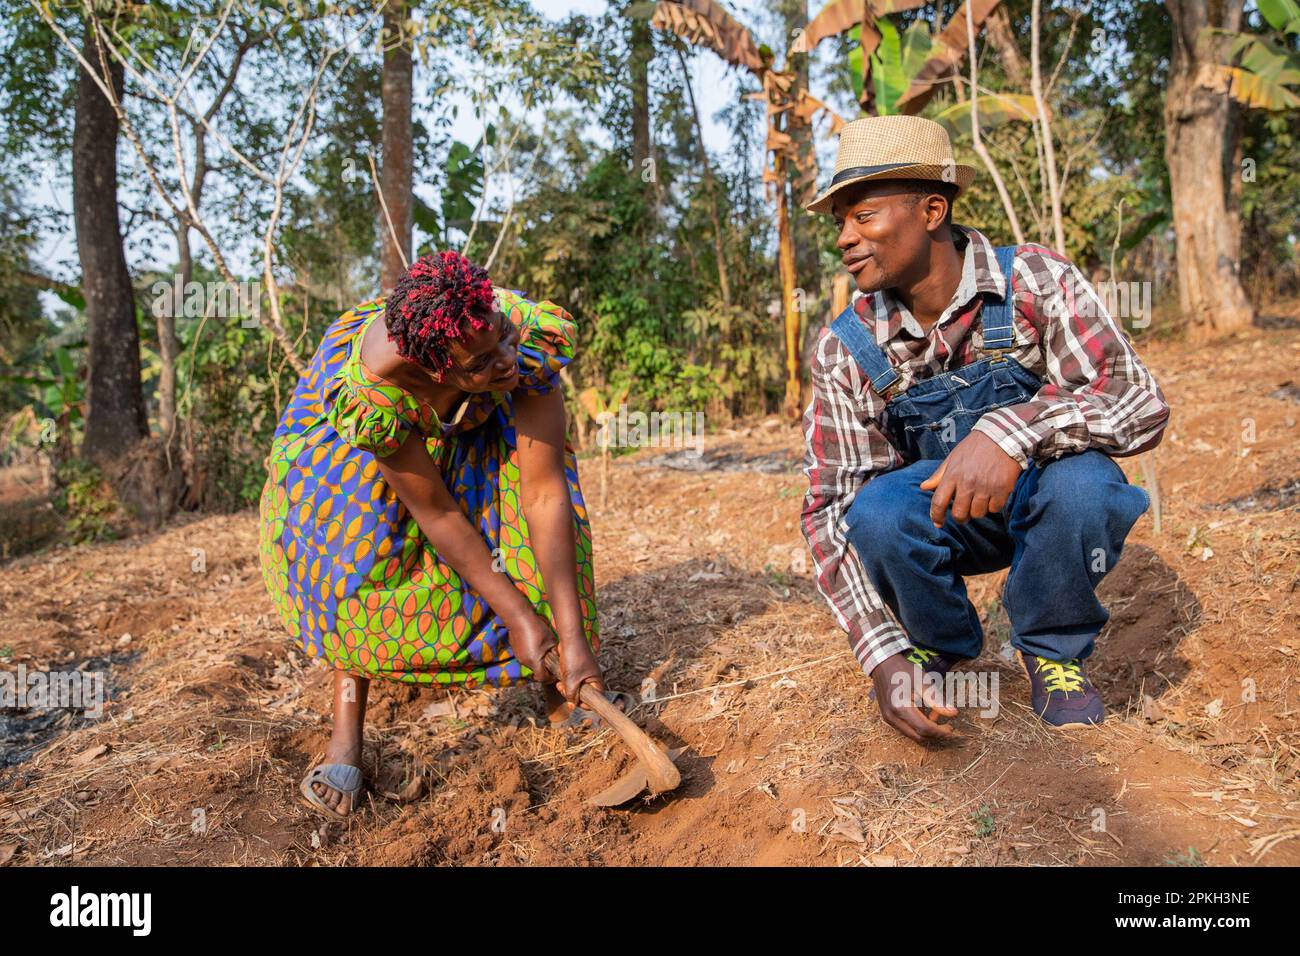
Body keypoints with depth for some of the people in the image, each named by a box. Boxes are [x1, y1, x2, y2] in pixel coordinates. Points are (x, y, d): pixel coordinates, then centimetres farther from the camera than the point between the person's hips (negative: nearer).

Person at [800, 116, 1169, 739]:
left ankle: (1053, 649, -3)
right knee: (876, 514, -31)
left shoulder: (1034, 283, -18)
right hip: (936, 514, 1)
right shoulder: (845, 350, -14)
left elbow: (1140, 402, -27)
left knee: (1079, 481, -34)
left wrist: (1010, 431, -48)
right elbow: (831, 507, -17)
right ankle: (933, 646, 2)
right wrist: (885, 657, -30)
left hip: (1042, 501, -1)